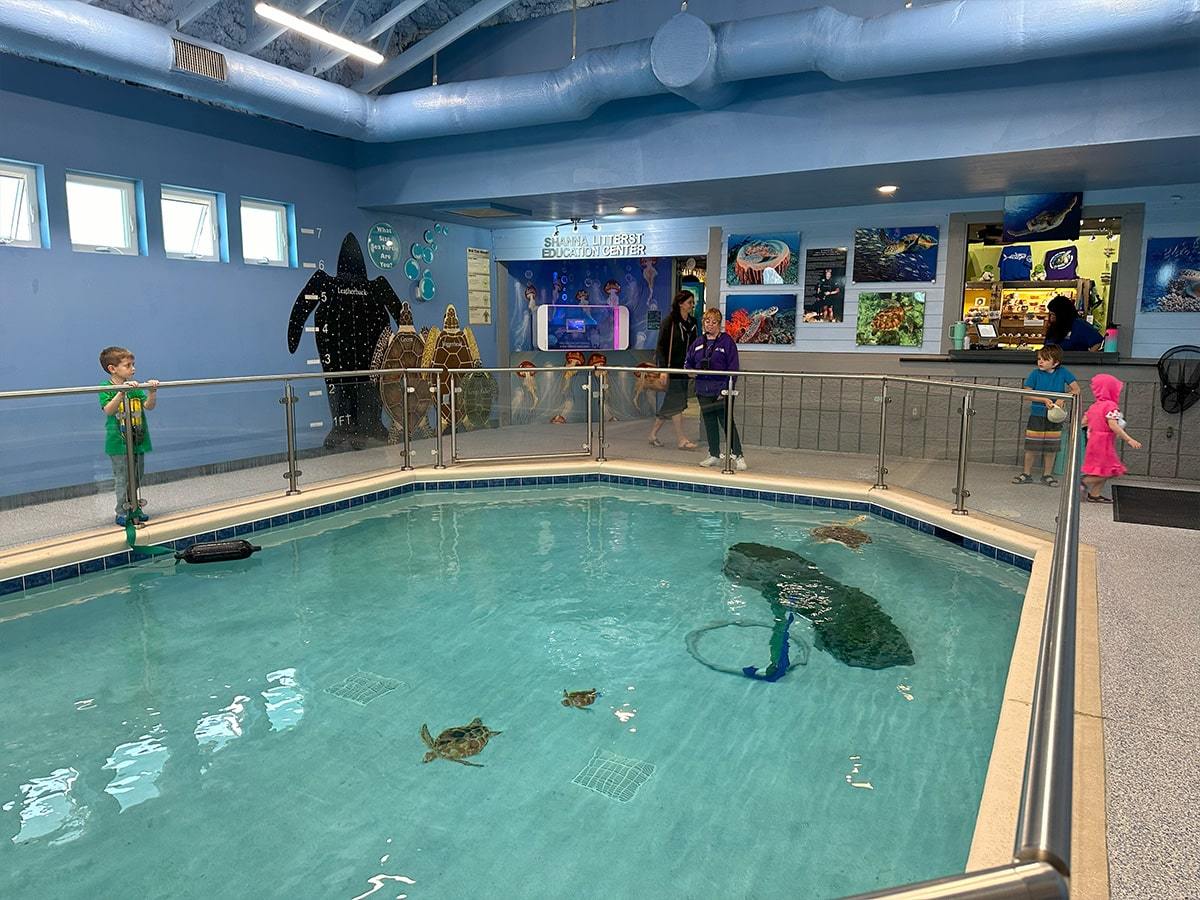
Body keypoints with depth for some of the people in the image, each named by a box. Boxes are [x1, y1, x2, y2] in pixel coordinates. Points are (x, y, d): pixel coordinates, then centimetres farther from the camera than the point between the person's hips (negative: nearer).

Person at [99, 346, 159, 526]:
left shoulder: (135, 386, 6)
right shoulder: (106, 388, -8)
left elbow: (148, 406, -2)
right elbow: (108, 410, -23)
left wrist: (152, 392, -20)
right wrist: (122, 392, -34)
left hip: (138, 439, 5)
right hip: (118, 441, -5)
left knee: (136, 477, 13)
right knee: (122, 479, -1)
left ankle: (134, 509, 26)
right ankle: (122, 513, 7)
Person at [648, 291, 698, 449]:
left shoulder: (692, 322, 11)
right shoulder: (670, 321, -9)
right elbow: (661, 345, -11)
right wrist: (663, 369, -18)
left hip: (684, 368, 7)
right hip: (671, 367, -7)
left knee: (670, 404, 9)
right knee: (676, 403, -6)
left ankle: (653, 434, 19)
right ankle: (681, 439, -1)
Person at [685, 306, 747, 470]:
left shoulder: (727, 341, -4)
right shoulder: (698, 342, 12)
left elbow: (733, 368, -8)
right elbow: (688, 362, 24)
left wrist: (726, 389, -15)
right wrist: (689, 370, 1)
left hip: (721, 391, -5)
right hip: (703, 390, 6)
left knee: (727, 422, -7)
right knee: (709, 423, 12)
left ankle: (738, 456, -2)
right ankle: (714, 455, 22)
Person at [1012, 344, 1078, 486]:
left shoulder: (1063, 372, -4)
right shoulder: (1036, 374, -6)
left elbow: (1076, 390, -3)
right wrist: (1044, 399, -20)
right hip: (1036, 416, -1)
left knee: (1051, 447, 9)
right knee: (1031, 446, 2)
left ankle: (1047, 474, 21)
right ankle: (1026, 474, 14)